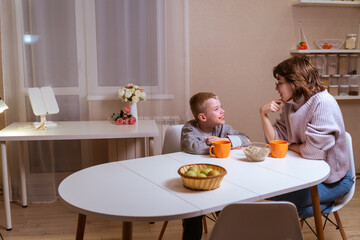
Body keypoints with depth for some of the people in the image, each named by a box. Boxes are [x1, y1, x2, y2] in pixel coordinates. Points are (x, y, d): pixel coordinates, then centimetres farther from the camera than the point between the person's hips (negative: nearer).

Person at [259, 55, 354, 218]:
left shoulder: (323, 103, -21)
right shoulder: (290, 105, 4)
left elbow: (314, 150, -27)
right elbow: (276, 140, 3)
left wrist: (289, 145, -8)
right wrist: (263, 113, -9)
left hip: (332, 180, -8)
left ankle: (322, 205, 0)